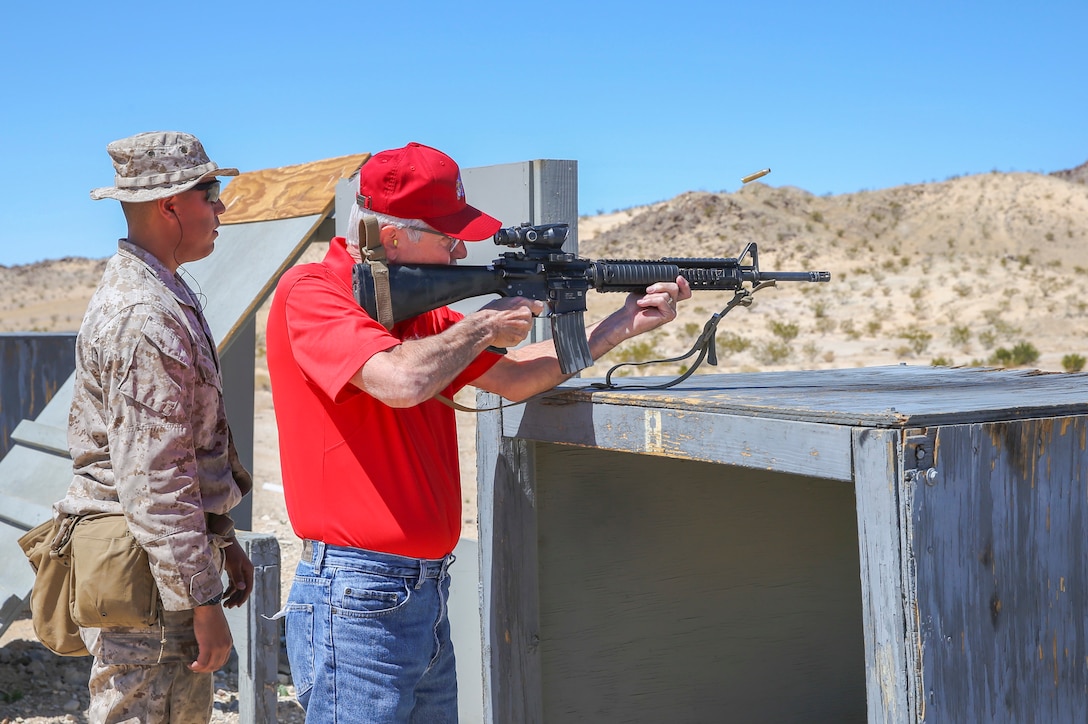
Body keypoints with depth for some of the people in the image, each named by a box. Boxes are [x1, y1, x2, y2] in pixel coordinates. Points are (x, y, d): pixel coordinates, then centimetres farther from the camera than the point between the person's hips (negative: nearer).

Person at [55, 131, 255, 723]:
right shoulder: (145, 319, -20)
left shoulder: (156, 294, 14)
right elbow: (152, 482, -24)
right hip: (146, 576, -10)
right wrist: (204, 601, -21)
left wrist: (223, 539, 22)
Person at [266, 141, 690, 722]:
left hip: (428, 592, 8)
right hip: (357, 606, -8)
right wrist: (482, 326, -11)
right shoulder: (310, 293, -13)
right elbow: (401, 381, -29)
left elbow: (514, 378, 16)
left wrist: (623, 324, 11)